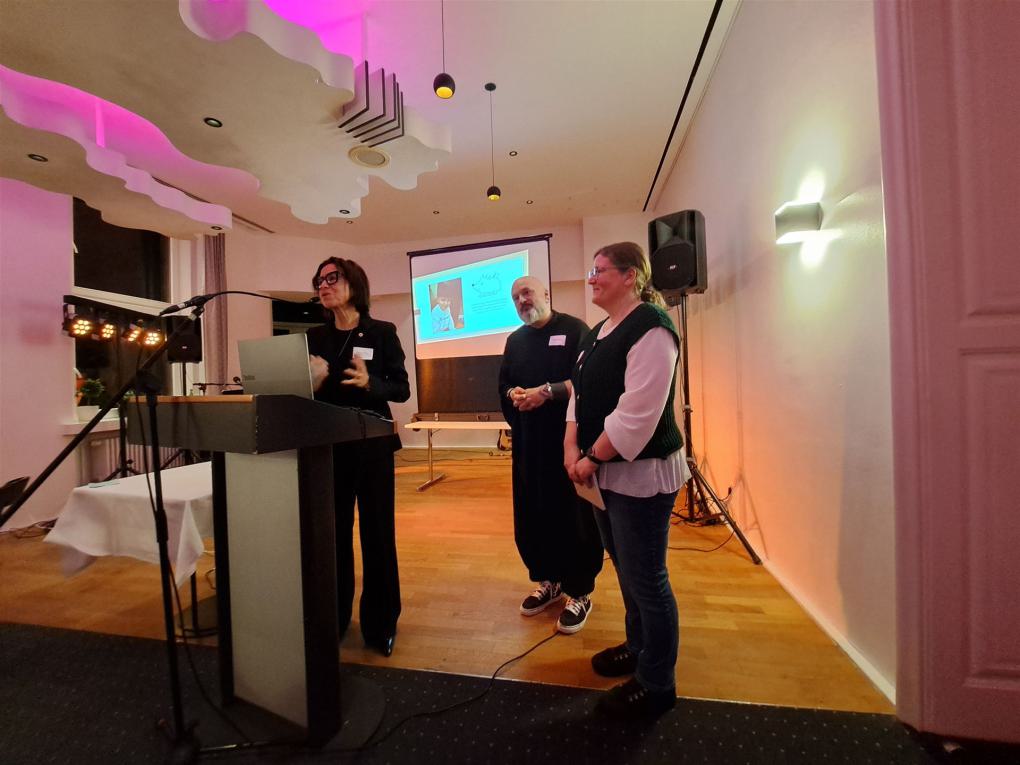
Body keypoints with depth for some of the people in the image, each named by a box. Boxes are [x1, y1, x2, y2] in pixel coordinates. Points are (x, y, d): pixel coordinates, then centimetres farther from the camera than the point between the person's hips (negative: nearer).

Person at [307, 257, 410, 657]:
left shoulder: (381, 332, -3)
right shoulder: (315, 336, 8)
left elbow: (402, 389, -5)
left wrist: (370, 383, -23)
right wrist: (311, 384, -12)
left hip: (371, 444, -3)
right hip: (327, 445, 4)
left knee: (377, 533, 6)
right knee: (333, 533, 14)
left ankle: (380, 624, 24)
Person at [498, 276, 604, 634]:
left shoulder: (574, 330, -2)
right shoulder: (515, 340, 16)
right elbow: (503, 384, 17)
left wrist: (546, 392, -20)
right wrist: (514, 395, -6)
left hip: (569, 437, -5)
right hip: (528, 441, 6)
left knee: (574, 514, 2)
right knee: (531, 513, 11)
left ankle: (580, 593, 22)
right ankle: (548, 581, 32)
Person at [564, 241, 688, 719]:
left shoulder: (650, 327, -15)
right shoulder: (598, 332, 13)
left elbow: (637, 414, -23)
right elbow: (581, 396, 11)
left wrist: (592, 458, -14)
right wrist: (572, 448, -2)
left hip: (641, 473, -9)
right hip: (607, 473, 9)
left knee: (647, 580, 7)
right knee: (626, 571, 23)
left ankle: (656, 685, 30)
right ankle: (638, 648, 46)